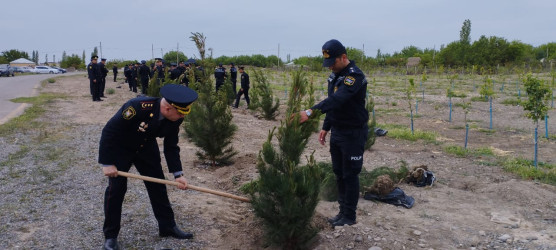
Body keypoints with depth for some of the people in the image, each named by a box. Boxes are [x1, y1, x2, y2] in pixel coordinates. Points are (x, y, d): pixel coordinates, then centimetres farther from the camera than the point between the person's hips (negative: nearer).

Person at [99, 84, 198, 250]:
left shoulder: (175, 119, -20)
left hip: (146, 148, 5)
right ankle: (110, 235, 11)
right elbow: (109, 131, -30)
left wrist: (178, 174, -16)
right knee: (116, 188, -6)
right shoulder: (138, 106, -38)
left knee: (158, 185, 6)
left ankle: (167, 226, 20)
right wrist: (107, 163, -27)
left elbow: (171, 147, -8)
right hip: (119, 148, -5)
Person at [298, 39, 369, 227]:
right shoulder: (334, 75, 9)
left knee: (350, 175, 1)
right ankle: (343, 211, 26)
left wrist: (310, 112, -45)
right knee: (339, 174, 14)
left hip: (353, 134, -9)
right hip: (337, 132, 9)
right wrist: (326, 127, 15)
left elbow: (337, 99, -36)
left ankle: (349, 216, 14)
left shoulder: (355, 76, -21)